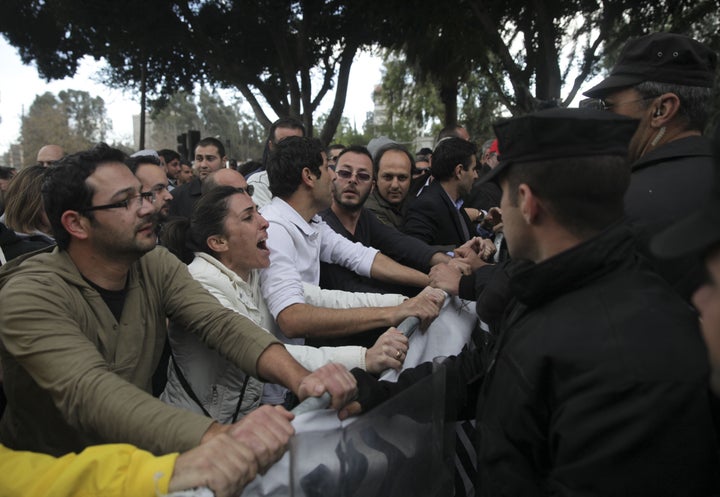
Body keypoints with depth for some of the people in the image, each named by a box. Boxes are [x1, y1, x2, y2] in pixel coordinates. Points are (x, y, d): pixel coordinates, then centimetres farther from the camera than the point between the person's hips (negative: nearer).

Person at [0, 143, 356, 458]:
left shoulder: (156, 265, -5)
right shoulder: (30, 296, -20)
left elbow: (220, 324, -17)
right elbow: (88, 391, -34)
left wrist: (299, 377, -36)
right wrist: (215, 437, -49)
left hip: (135, 450, 4)